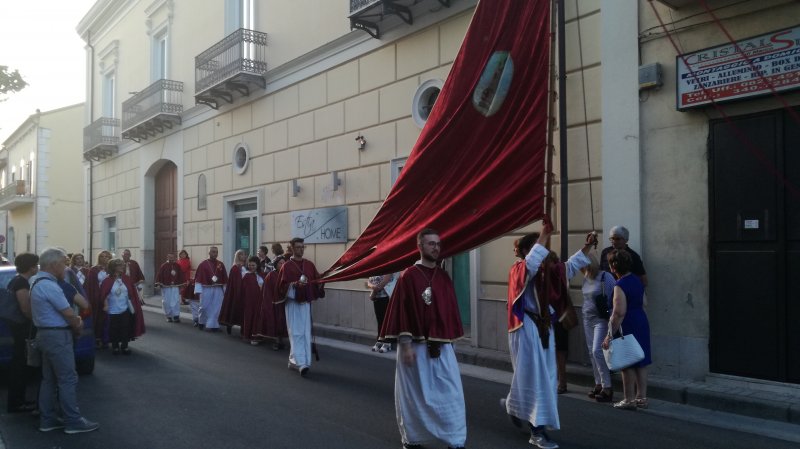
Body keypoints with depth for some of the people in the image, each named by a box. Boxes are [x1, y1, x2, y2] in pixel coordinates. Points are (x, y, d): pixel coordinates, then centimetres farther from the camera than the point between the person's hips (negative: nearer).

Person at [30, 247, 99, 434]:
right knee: (67, 379, -4)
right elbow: (69, 314, -18)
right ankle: (73, 421, 1)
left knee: (49, 379, 15)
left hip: (47, 333, 10)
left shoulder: (38, 282, 12)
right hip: (57, 336, -10)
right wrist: (79, 326, 1)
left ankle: (47, 419, 22)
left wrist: (74, 322, 6)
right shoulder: (49, 285, -20)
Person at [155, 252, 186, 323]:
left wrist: (181, 285, 6)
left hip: (175, 287, 1)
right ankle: (169, 316, 14)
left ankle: (176, 316, -3)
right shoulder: (164, 266, -3)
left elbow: (181, 275, 8)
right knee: (167, 302, 3)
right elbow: (159, 275, -6)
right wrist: (159, 284, -12)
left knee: (176, 302, -6)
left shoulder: (178, 266, 5)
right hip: (166, 287, -1)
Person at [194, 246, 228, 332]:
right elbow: (198, 278, -4)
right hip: (206, 289, -2)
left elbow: (224, 279, 10)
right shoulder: (203, 264, -2)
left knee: (215, 308, 0)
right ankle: (201, 321, 29)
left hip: (218, 290, 3)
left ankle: (212, 325, 7)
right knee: (204, 307, 4)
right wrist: (198, 290, -10)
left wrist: (225, 290, 9)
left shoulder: (221, 265, 6)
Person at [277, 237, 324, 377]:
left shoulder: (309, 264, 10)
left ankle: (293, 361, 16)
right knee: (296, 333, -7)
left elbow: (317, 281, 12)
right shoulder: (286, 266, -3)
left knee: (306, 333, 5)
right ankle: (301, 363, -10)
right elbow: (282, 285, -7)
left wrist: (321, 281, -9)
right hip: (292, 303, -5)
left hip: (306, 303, 5)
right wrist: (294, 284, -21)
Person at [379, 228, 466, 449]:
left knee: (451, 393, 3)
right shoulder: (408, 277, -10)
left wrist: (450, 339, 12)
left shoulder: (444, 277, 6)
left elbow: (450, 310, 13)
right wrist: (405, 345, -14)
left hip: (441, 345, 5)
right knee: (414, 394, 9)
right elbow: (401, 312, -11)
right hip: (415, 345, -4)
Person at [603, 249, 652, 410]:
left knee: (627, 365, 1)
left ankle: (629, 400, 8)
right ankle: (641, 398, 20)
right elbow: (644, 303, 17)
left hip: (627, 327, -8)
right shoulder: (637, 281, 7)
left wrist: (610, 335, -21)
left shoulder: (620, 286, -19)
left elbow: (619, 313, -23)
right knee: (641, 362, 13)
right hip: (642, 323, 8)